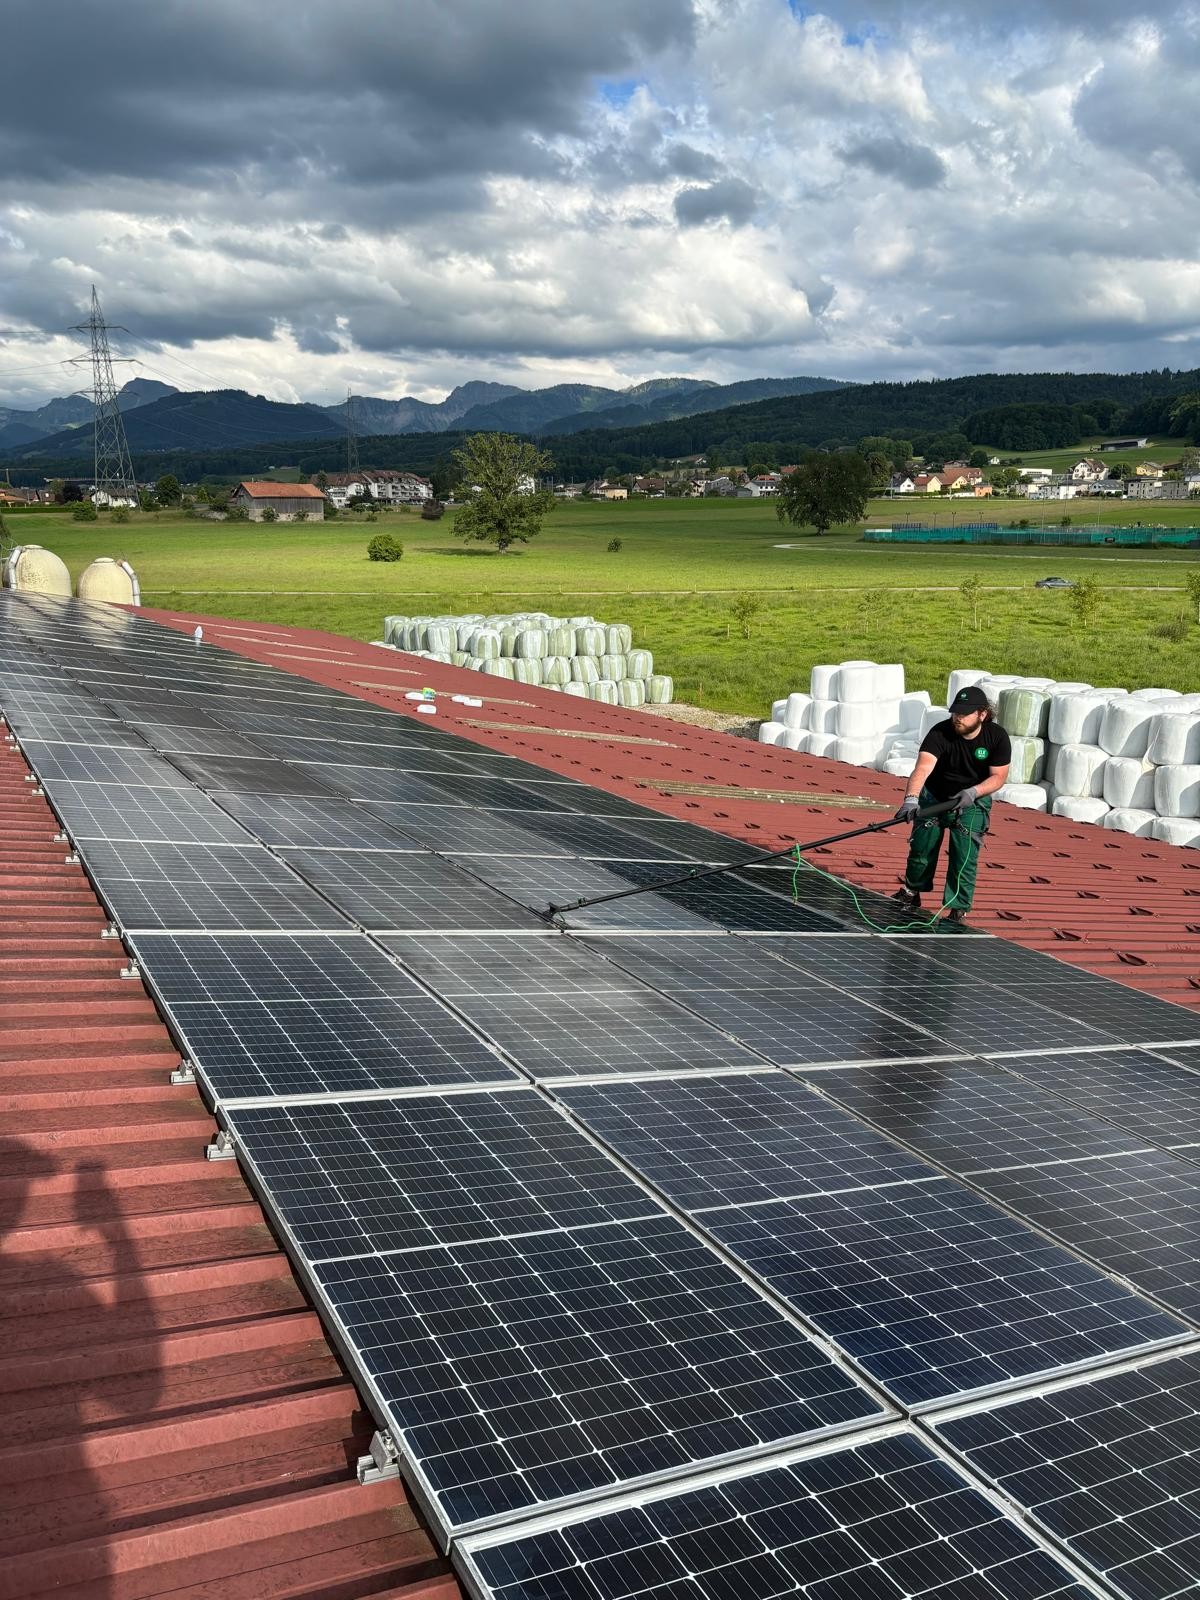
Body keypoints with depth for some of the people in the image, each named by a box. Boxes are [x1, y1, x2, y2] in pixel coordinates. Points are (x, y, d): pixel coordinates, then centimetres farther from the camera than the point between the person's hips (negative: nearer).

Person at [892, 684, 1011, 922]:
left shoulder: (997, 737, -18)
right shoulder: (940, 733, -26)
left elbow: (998, 776, -13)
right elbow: (923, 767, -40)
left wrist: (973, 792, -32)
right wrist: (911, 799, -57)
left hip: (972, 802, 0)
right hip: (934, 797, 0)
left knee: (965, 856, -7)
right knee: (921, 848, 8)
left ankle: (957, 909, 6)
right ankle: (912, 892, 35)